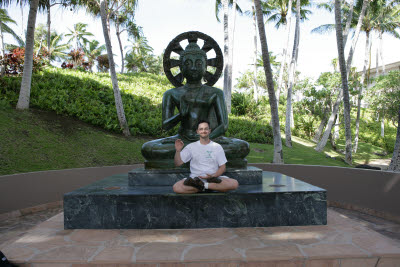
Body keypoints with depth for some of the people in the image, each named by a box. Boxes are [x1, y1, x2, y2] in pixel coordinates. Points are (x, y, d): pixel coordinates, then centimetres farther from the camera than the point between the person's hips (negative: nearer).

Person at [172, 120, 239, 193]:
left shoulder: (217, 147, 8)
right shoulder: (191, 146, 8)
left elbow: (222, 167, 5)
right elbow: (178, 163, 5)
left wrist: (213, 175, -14)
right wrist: (178, 151, -14)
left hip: (213, 177, 0)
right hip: (195, 178, 0)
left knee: (235, 183, -27)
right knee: (176, 187, -30)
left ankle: (203, 185, -19)